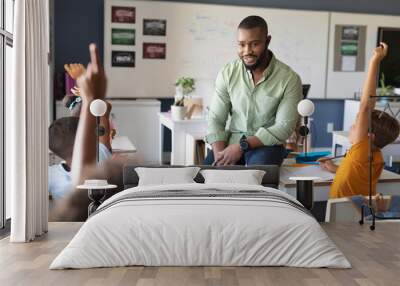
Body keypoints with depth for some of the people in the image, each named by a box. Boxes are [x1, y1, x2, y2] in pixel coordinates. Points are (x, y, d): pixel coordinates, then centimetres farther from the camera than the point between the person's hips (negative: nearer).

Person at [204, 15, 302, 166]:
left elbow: (284, 128, -12)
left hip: (266, 144, -2)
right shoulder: (227, 73, -1)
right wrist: (220, 155, -20)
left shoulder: (289, 79, -10)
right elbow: (216, 119, -2)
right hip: (231, 143, 3)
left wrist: (242, 145, -22)